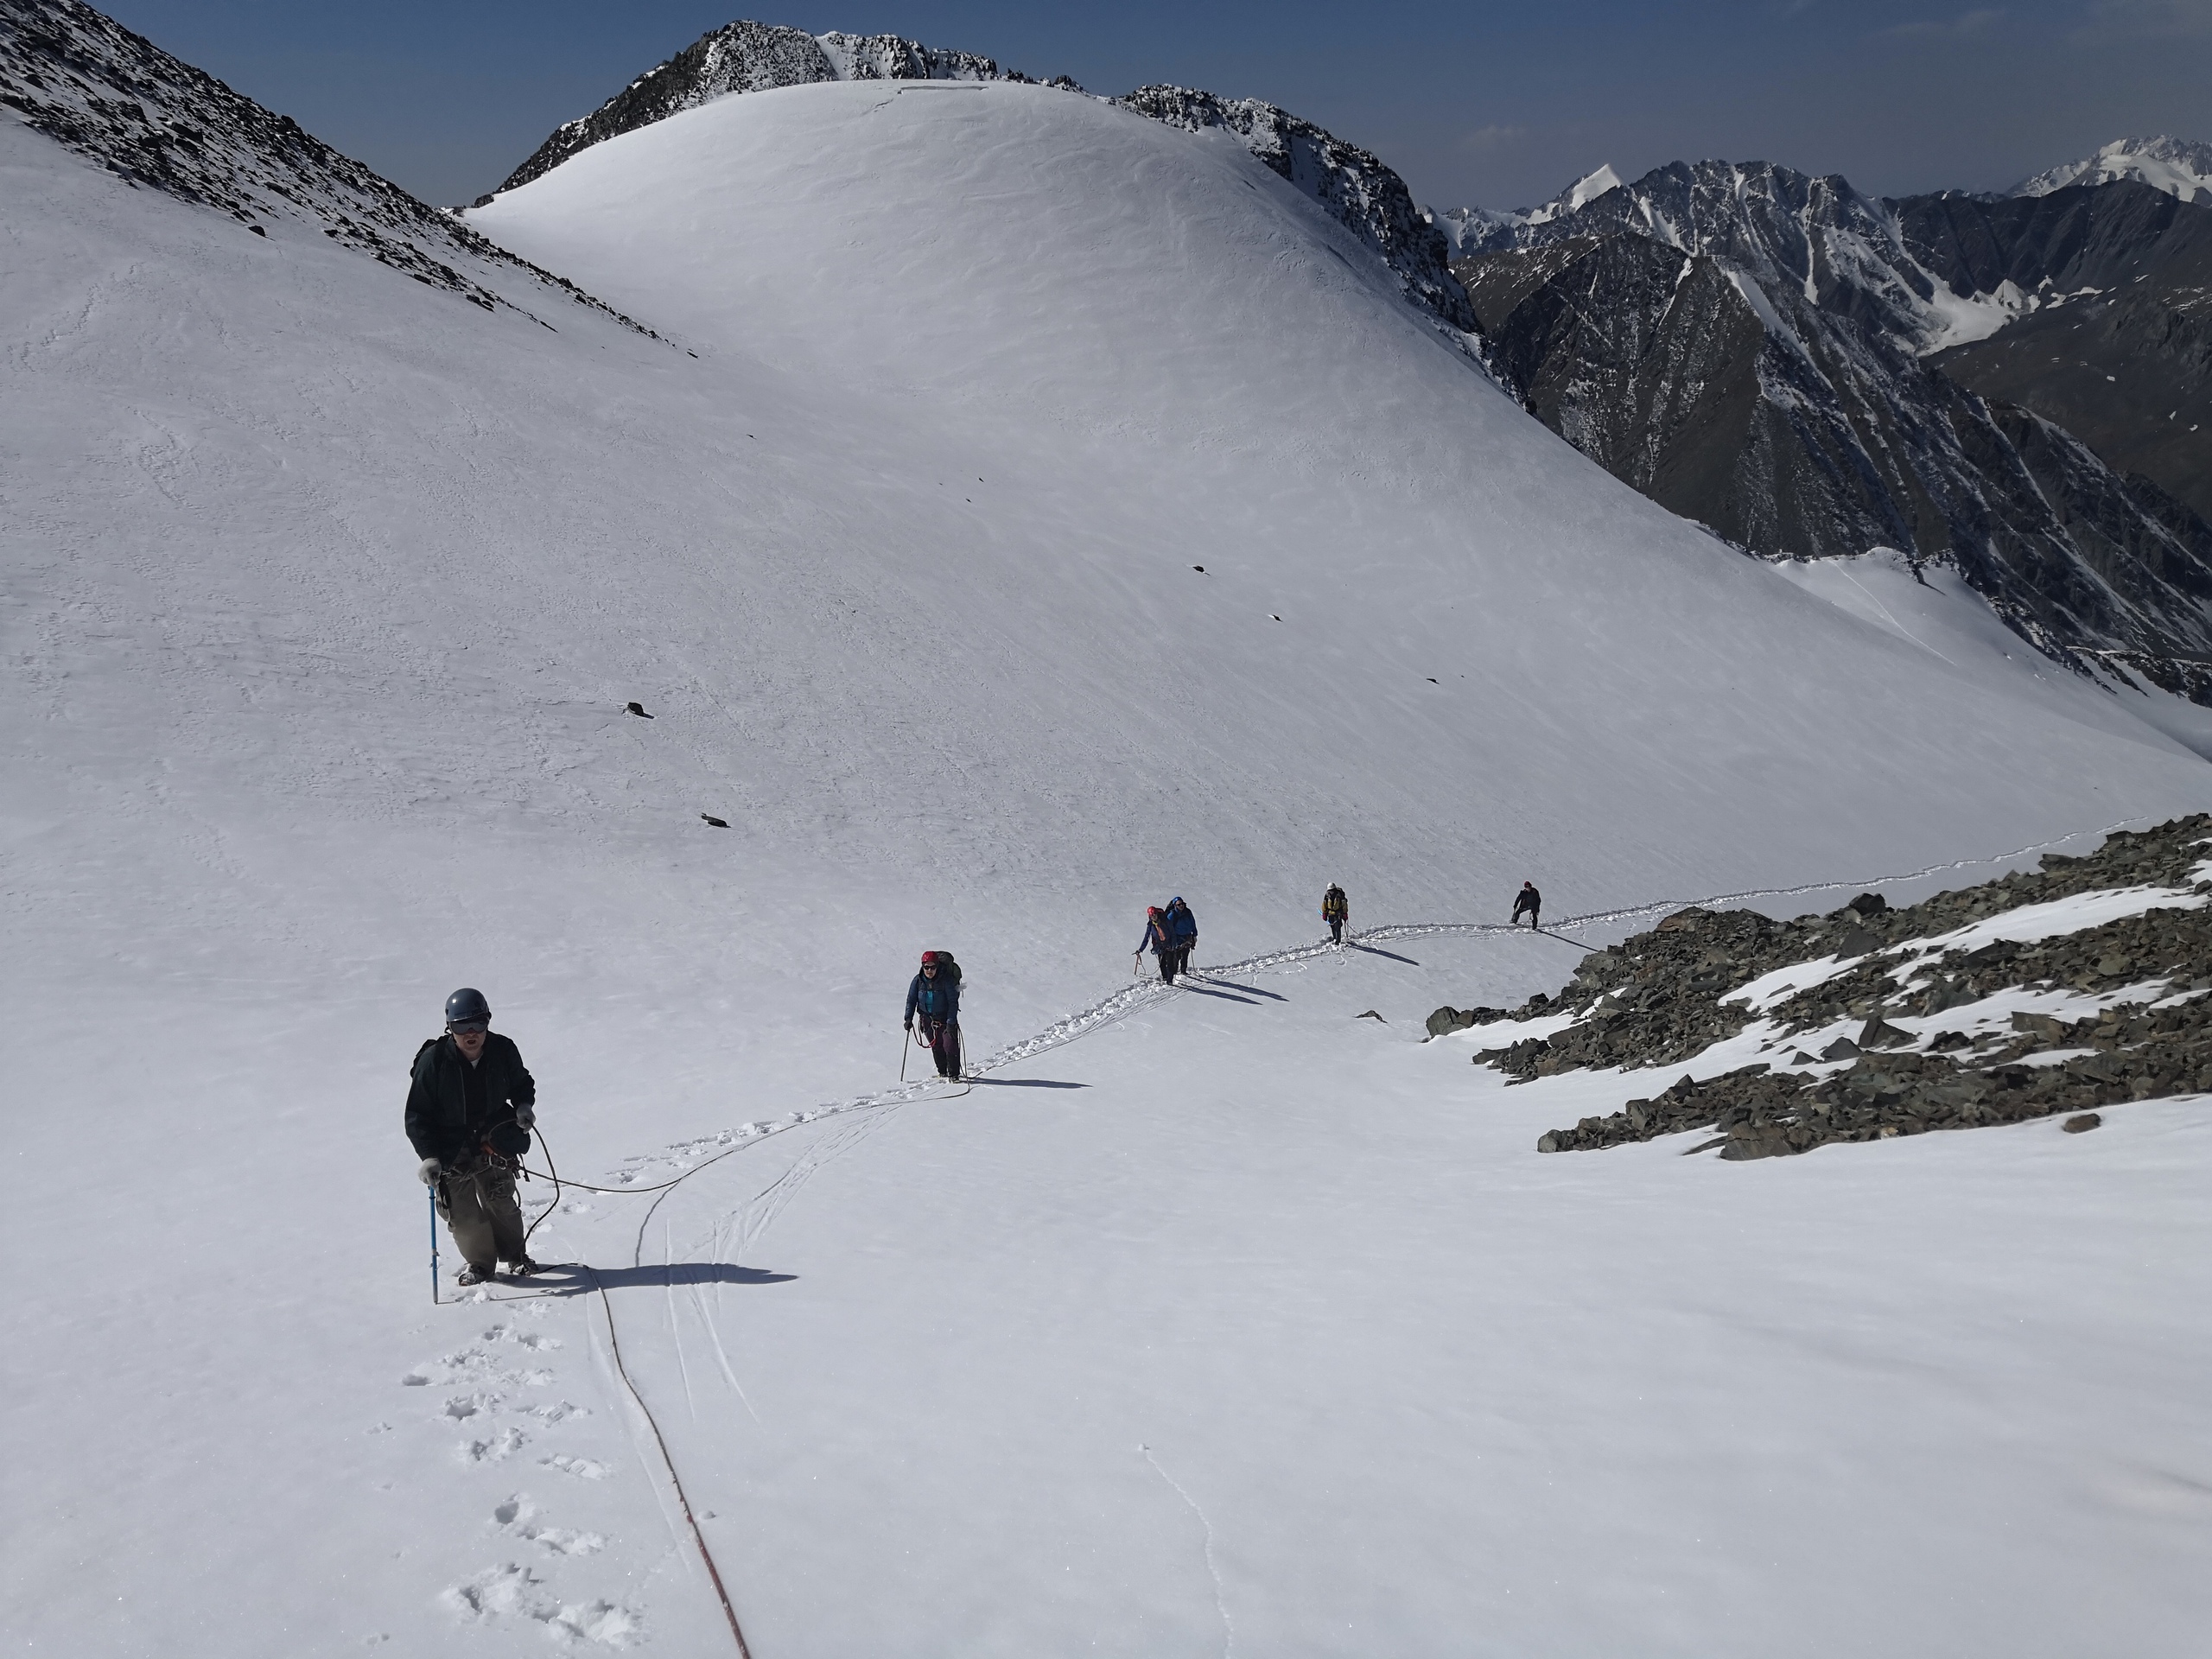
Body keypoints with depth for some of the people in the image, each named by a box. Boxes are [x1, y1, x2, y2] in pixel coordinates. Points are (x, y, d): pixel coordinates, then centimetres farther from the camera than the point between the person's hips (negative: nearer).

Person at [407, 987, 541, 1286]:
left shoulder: (503, 1051, -11)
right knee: (462, 1213, 1)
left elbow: (522, 1083, 12)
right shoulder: (433, 1061, -18)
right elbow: (417, 1115, -12)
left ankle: (514, 1254, 24)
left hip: (493, 1140, 1)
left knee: (500, 1201, 1)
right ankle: (479, 1262, 24)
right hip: (450, 1148, -1)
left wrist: (524, 1105, -9)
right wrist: (428, 1156, -20)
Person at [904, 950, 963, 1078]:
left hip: (945, 1018, -3)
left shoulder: (946, 980, -18)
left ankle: (953, 1074, 0)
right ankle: (942, 1072, 25)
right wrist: (908, 1018, -7)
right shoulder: (918, 980, -6)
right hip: (928, 1019, 3)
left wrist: (951, 1022, -23)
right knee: (936, 1047, 9)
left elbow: (953, 1002, -17)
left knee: (950, 1046, -12)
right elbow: (911, 1000, 3)